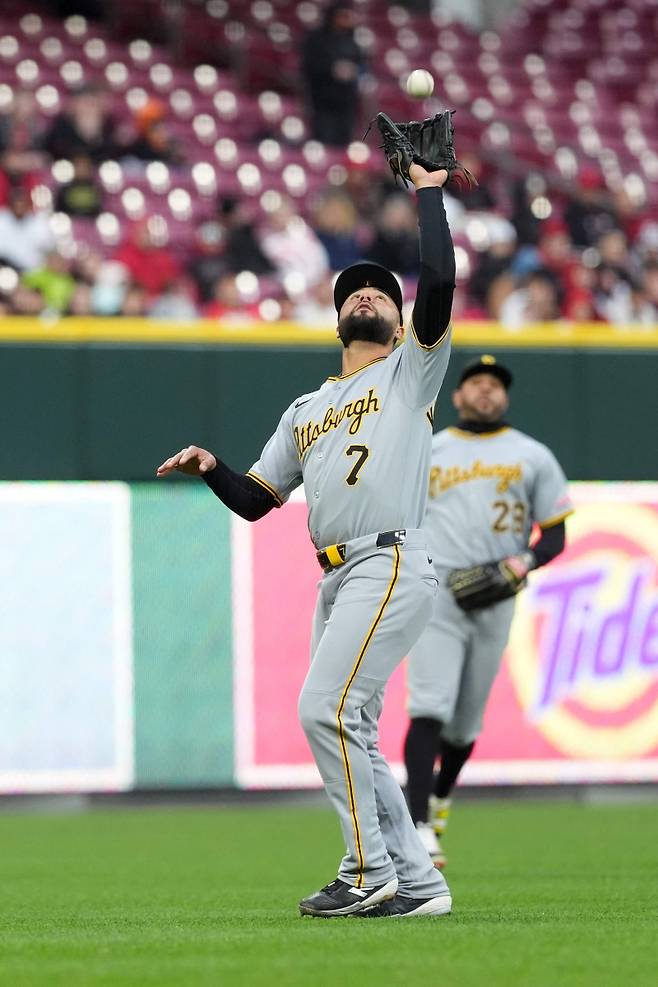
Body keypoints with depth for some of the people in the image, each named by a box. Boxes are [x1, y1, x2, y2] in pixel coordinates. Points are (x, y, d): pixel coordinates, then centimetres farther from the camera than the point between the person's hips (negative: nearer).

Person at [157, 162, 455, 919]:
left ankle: (370, 872, -13)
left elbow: (438, 281, -9)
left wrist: (429, 192, -1)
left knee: (326, 709, -18)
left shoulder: (411, 371, 8)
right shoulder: (305, 410, 26)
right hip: (336, 579, 8)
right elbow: (254, 500, 22)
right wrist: (211, 468, 2)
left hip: (389, 565, -8)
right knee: (351, 734, 6)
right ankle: (415, 883, 11)